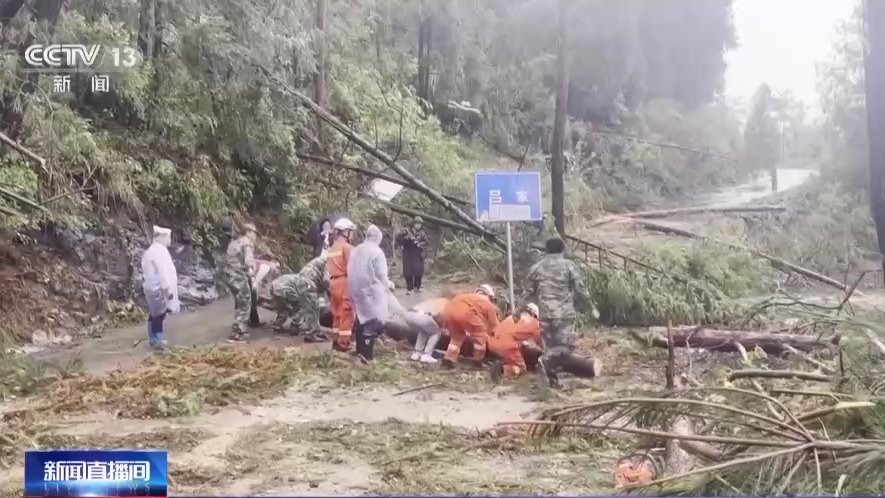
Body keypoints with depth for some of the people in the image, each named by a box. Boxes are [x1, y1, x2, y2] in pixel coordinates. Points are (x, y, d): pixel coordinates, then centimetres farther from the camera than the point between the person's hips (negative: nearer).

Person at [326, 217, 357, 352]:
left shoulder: (331, 249, 18)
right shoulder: (347, 247, -9)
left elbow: (328, 268, 17)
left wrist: (329, 282, 18)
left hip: (333, 283, 8)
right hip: (345, 282, -8)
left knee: (337, 313, 15)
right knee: (346, 314, -5)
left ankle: (336, 340, 19)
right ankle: (343, 342, -6)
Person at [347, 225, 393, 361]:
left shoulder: (356, 250, 9)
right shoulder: (377, 252, -12)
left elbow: (351, 271, 10)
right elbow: (381, 275, -13)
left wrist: (359, 287, 16)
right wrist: (387, 286, 3)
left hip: (356, 290, 7)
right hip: (372, 291, -7)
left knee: (362, 319, 18)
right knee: (372, 321, -3)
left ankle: (360, 349, 25)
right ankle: (366, 354, -6)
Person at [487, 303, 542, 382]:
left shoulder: (512, 317, 28)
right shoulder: (534, 323, 16)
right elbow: (539, 342, 30)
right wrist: (541, 349, 53)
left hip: (492, 343, 6)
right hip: (508, 346, -6)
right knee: (522, 369, 12)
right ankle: (503, 368, -15)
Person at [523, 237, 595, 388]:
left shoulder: (536, 267, 8)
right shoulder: (570, 266, 0)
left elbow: (528, 292, 12)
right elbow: (580, 290, -1)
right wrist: (591, 307, 11)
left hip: (546, 313, 4)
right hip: (565, 313, -4)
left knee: (550, 345, 13)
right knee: (566, 345, 2)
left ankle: (553, 379, 14)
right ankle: (546, 361, -21)